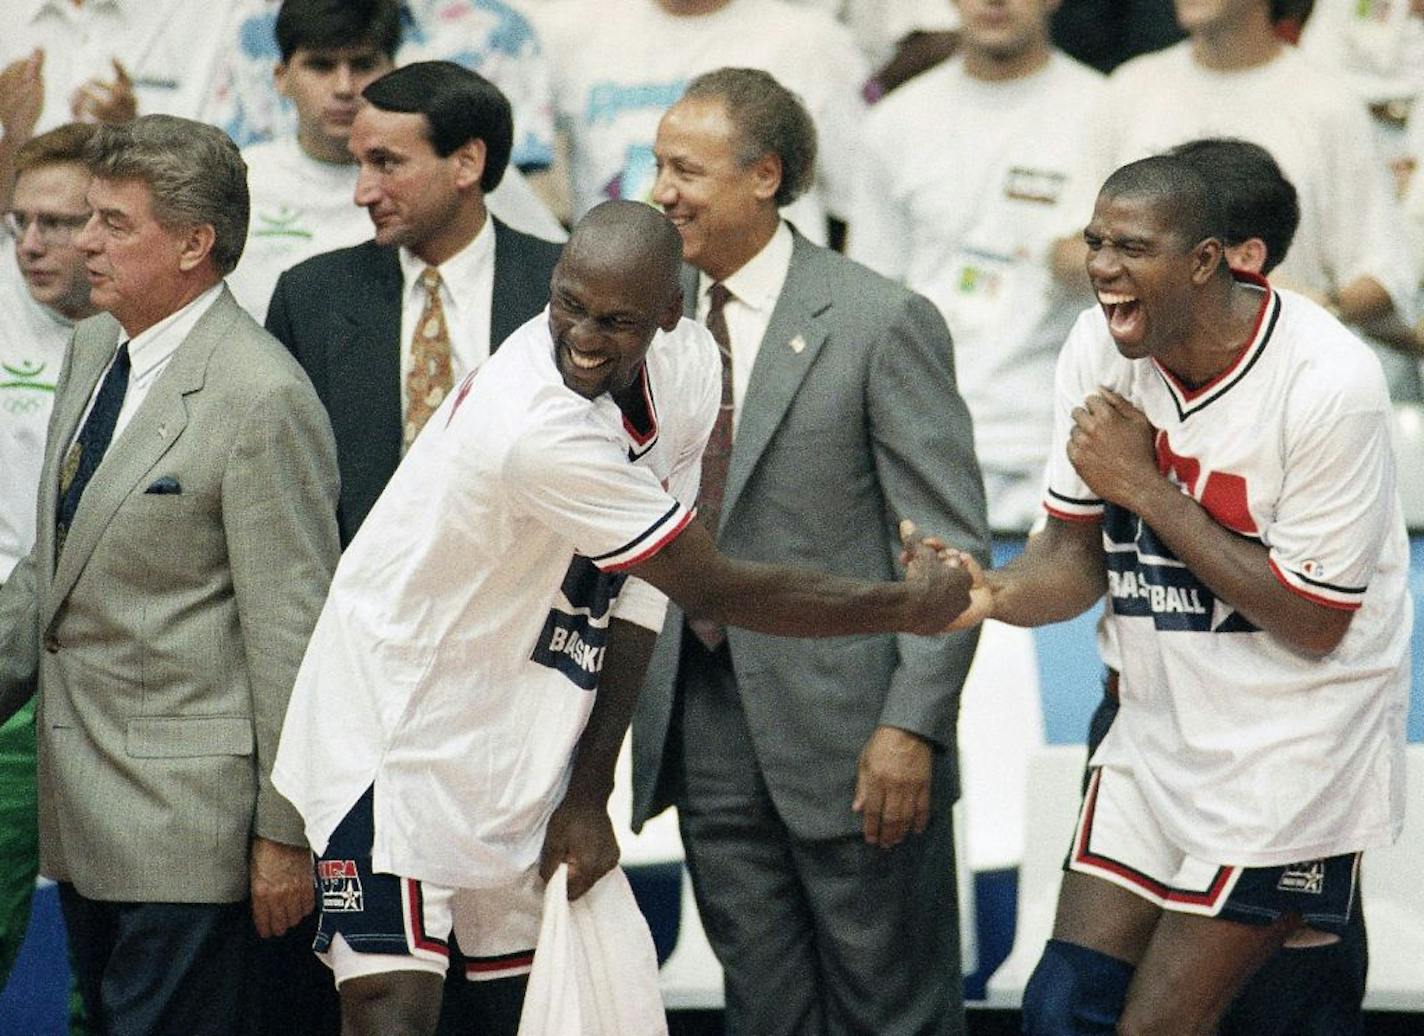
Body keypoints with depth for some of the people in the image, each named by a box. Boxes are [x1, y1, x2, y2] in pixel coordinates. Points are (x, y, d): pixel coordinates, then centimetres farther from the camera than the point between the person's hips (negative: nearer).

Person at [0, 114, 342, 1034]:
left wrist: (286, 830, -14)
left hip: (184, 816, -9)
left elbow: (293, 630, -15)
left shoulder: (262, 398, -17)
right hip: (81, 810, 9)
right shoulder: (92, 348, 11)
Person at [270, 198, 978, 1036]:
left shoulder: (689, 365, -6)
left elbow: (641, 591, 1)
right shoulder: (540, 428, -31)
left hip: (520, 743, 8)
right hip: (396, 736, -8)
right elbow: (717, 590, -22)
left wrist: (590, 790, -1)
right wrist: (907, 607, -10)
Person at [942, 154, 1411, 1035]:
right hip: (1159, 733, 6)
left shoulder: (1328, 381, -22)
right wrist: (994, 593, -19)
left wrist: (1148, 486, -21)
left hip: (1292, 753, -6)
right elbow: (1078, 557, 4)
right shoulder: (1101, 349, -3)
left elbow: (1311, 624, -19)